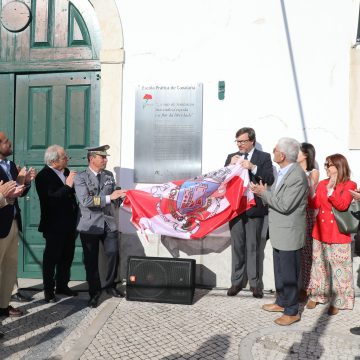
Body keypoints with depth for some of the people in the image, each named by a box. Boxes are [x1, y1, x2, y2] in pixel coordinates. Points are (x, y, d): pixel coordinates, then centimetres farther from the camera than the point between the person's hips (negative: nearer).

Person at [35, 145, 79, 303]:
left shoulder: (66, 171, 6)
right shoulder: (43, 176, -15)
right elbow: (51, 199, -26)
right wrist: (67, 185, -25)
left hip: (69, 223, 7)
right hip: (54, 225, -7)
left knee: (67, 257, 17)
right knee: (51, 258, 5)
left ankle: (62, 285, 32)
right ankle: (49, 290, 19)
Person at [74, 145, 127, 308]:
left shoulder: (109, 175, 10)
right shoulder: (80, 177, -7)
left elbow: (114, 198, 11)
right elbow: (85, 201, -20)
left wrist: (119, 197, -12)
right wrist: (109, 197, -24)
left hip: (108, 222, 4)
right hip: (90, 224, -4)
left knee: (113, 254, 1)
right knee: (91, 260, 4)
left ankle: (110, 286, 24)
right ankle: (94, 292, 21)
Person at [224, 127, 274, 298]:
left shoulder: (264, 157, 2)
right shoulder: (231, 157, 12)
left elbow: (270, 179, -8)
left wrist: (253, 167, -20)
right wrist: (230, 165, -10)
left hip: (254, 208, -3)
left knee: (253, 247, 3)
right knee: (237, 246, 8)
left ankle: (255, 283, 13)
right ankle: (237, 281, 17)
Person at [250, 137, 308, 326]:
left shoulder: (297, 176, -22)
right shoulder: (284, 172, 8)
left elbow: (284, 205, -25)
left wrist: (264, 192, -15)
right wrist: (262, 191, -5)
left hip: (289, 234, -9)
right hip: (279, 232, 9)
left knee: (289, 274, 4)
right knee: (280, 271, 21)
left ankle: (292, 312, 19)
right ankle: (281, 302, 37)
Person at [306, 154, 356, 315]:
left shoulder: (349, 185, -5)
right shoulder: (322, 184, 7)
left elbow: (342, 205, -18)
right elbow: (315, 205, -1)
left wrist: (331, 190, -21)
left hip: (338, 234, -4)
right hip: (321, 231, 4)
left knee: (338, 268, 2)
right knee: (319, 265, 13)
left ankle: (337, 301, 14)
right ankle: (317, 296, 25)